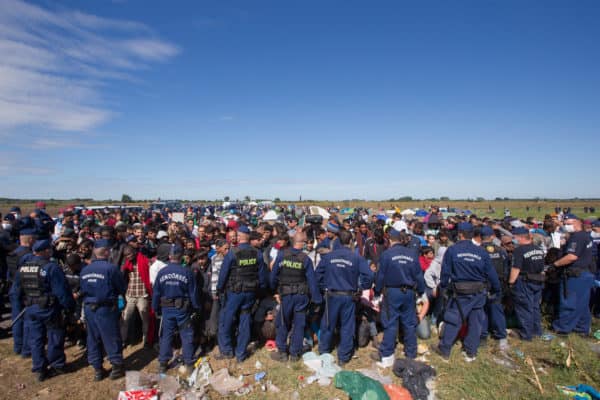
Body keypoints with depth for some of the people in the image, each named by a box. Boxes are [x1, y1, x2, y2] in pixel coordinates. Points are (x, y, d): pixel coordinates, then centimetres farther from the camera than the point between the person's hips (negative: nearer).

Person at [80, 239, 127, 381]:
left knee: (93, 338, 15)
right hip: (106, 308, -6)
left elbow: (82, 290, 10)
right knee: (112, 337, 7)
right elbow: (122, 288, -10)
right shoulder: (111, 268, -17)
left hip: (88, 308, 6)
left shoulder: (84, 270, 2)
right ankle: (117, 367, 18)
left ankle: (97, 369, 25)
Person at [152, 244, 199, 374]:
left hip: (167, 309, 2)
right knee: (186, 336, 9)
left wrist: (156, 308, 13)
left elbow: (156, 292, 2)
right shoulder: (187, 272, -12)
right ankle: (189, 364, 15)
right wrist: (196, 308, 5)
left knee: (166, 336, 14)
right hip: (183, 309, -2)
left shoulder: (162, 272, -5)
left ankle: (163, 364, 22)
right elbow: (193, 292, -6)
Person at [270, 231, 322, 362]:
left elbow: (274, 274, -2)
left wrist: (274, 289, 13)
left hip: (286, 294, 0)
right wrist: (317, 299, 1)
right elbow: (312, 280, -7)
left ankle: (282, 352, 20)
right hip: (302, 295, 0)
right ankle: (295, 353, 21)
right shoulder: (306, 258, -10)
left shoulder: (282, 254, -9)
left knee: (282, 323, 15)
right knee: (298, 324, 12)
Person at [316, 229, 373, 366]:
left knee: (328, 324, 16)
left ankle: (323, 351, 32)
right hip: (349, 296, -1)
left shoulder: (328, 256, -4)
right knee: (347, 326, 12)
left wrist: (324, 286, 13)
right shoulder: (357, 258, -8)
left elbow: (318, 274, -1)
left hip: (331, 295, 2)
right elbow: (369, 275, -14)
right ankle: (343, 357, 20)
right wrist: (362, 286, 3)